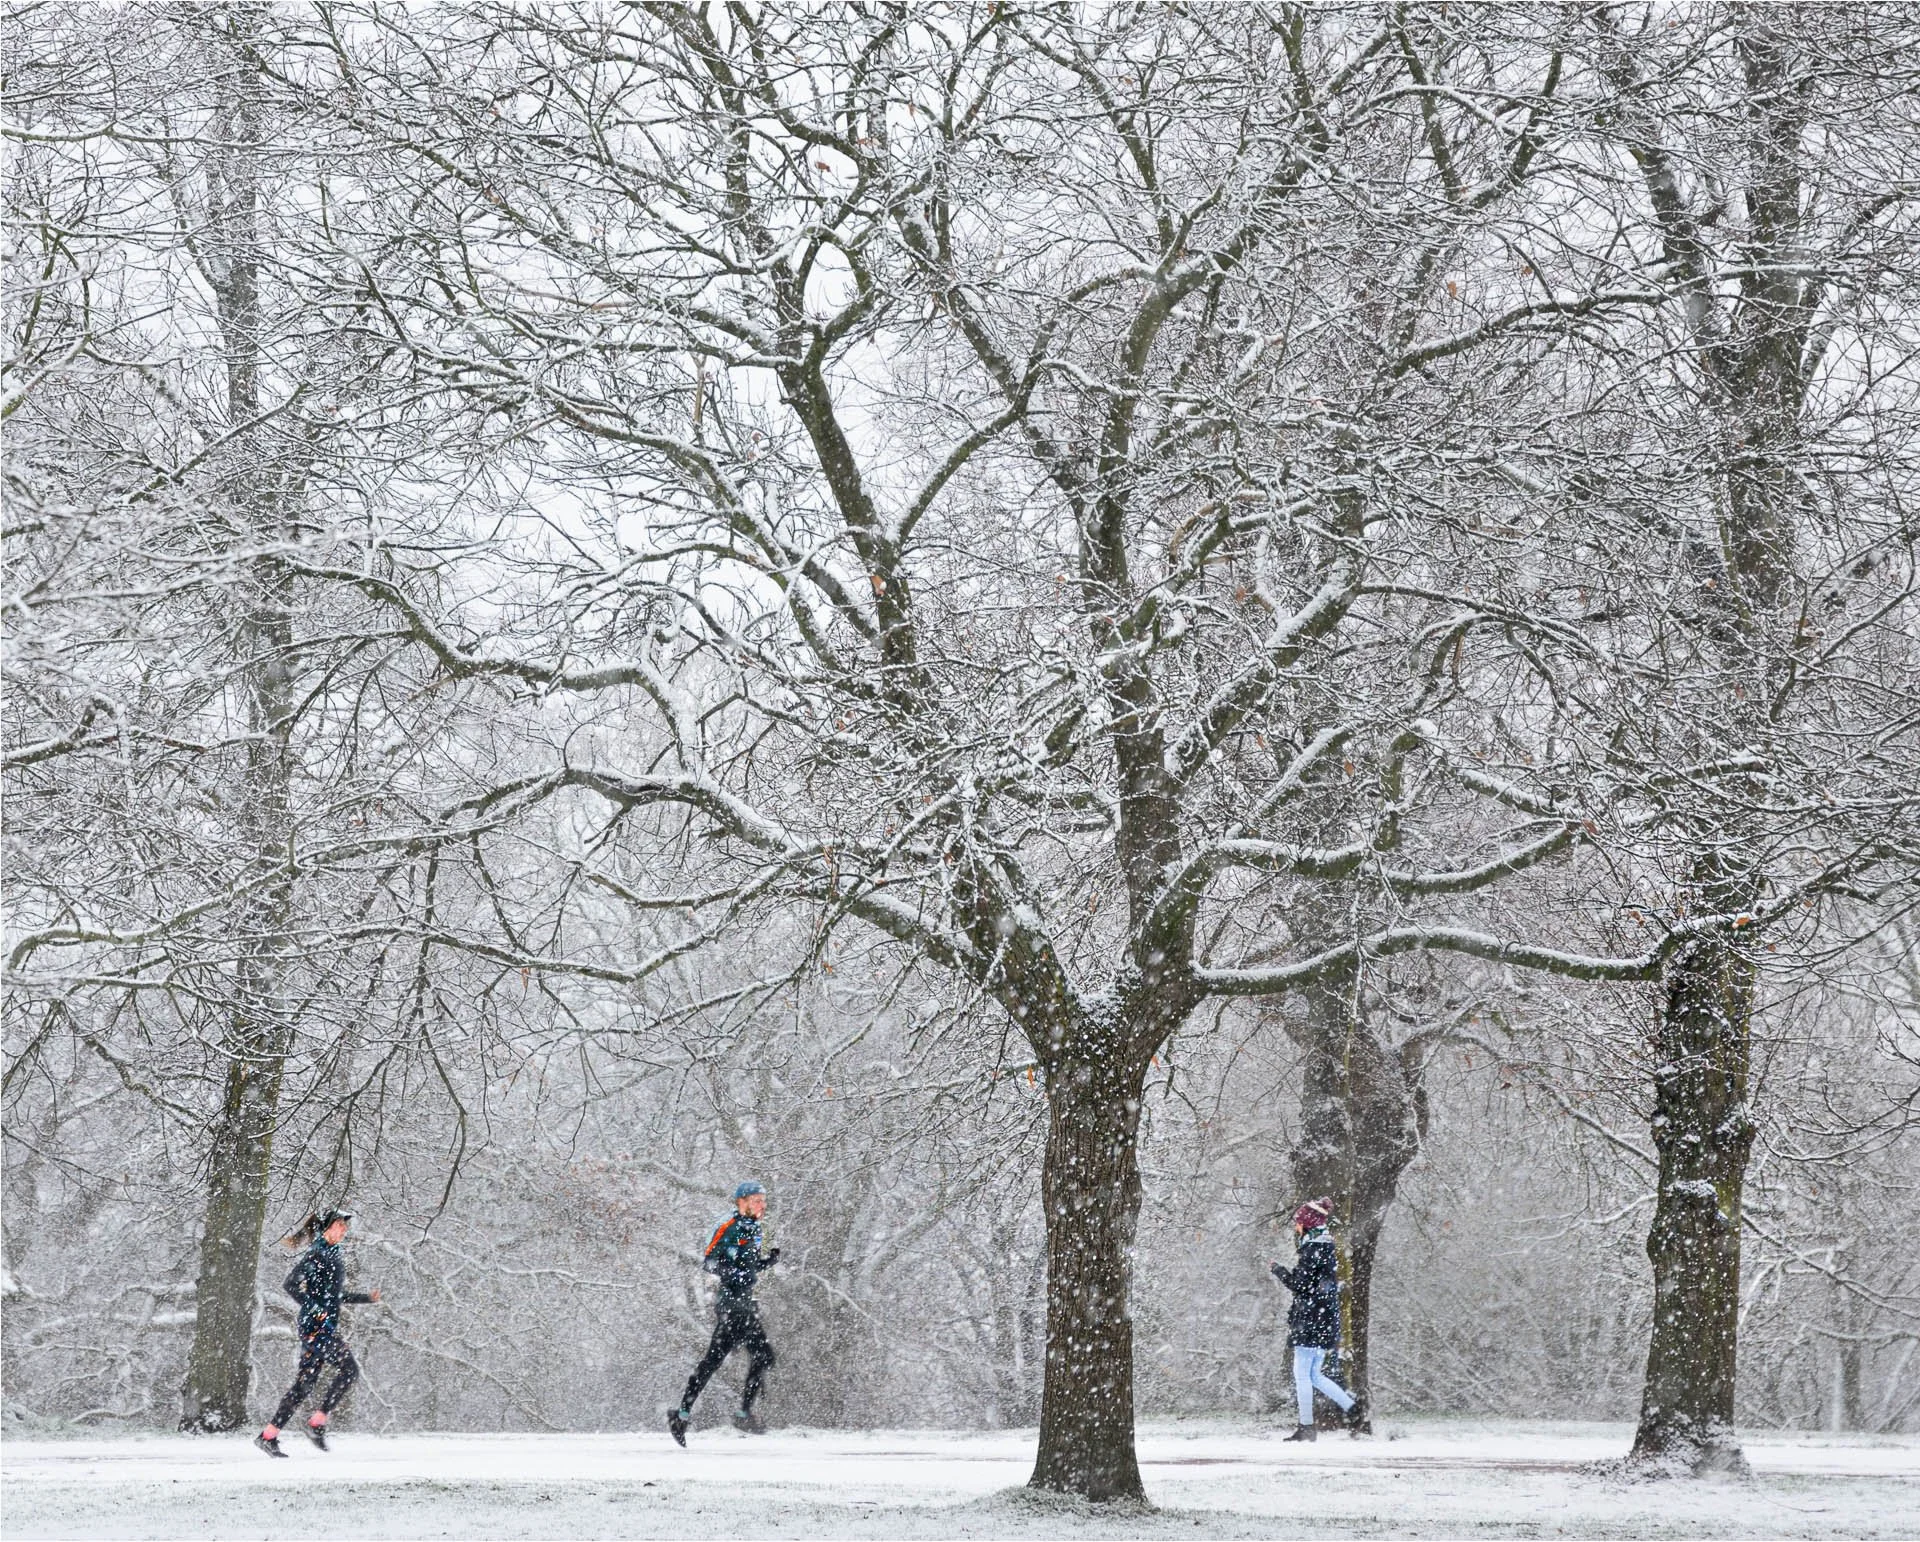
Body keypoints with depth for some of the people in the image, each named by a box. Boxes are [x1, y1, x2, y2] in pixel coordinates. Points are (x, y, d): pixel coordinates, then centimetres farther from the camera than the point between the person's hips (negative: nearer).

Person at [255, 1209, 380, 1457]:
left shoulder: (333, 1255, 19)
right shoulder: (317, 1254, -10)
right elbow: (292, 1284, -17)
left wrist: (366, 1297, 26)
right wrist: (314, 1309, -21)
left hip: (326, 1327, 9)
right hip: (315, 1326, -9)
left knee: (304, 1382, 6)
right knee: (349, 1368, -13)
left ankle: (268, 1436, 6)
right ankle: (317, 1423, -9)